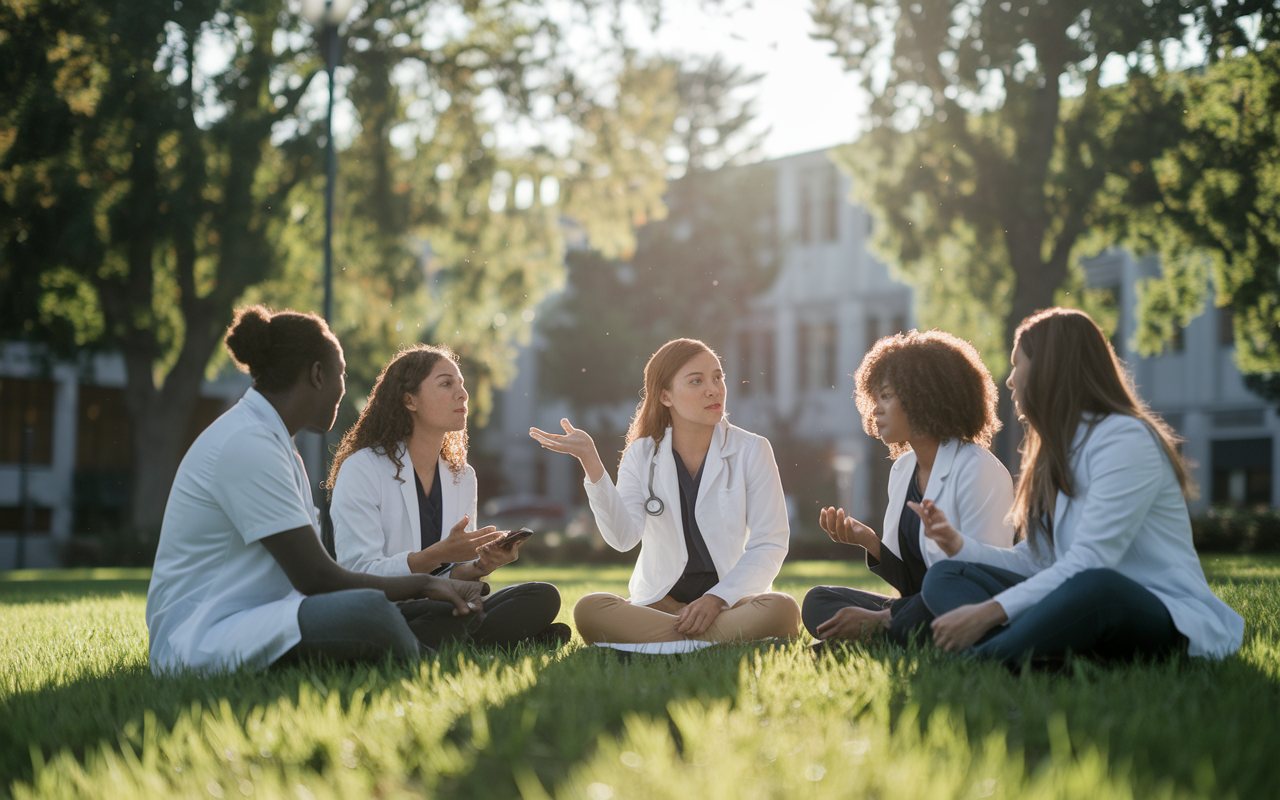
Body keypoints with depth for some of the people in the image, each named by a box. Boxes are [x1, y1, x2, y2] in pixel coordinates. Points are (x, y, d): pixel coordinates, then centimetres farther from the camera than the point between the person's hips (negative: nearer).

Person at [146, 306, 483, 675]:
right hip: (201, 644, -10)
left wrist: (429, 586, 3)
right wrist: (423, 583, -7)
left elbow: (312, 571, 12)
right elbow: (316, 578, -18)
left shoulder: (274, 443, 17)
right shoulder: (246, 444, -15)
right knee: (369, 611, -34)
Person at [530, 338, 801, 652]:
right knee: (588, 609, -28)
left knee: (781, 609, -35)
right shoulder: (642, 455, 4)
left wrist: (717, 598, -17)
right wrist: (590, 461, -23)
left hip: (731, 599, -1)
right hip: (660, 601, 1)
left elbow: (770, 544, -3)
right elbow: (624, 537, -13)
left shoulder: (751, 450, 1)